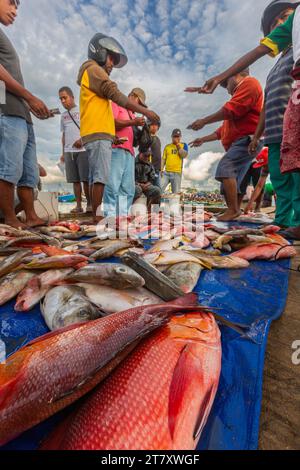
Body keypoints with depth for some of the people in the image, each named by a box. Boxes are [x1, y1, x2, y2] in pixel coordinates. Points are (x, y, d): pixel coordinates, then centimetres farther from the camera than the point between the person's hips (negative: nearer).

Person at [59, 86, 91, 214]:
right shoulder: (63, 115, 23)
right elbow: (64, 135, 24)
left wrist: (82, 139, -16)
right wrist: (63, 153, 18)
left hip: (83, 150, -5)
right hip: (69, 151, 5)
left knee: (86, 179, -10)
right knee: (75, 180, -1)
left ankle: (89, 204, -3)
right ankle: (79, 205, 1)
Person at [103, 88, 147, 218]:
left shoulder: (132, 114, 30)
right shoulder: (116, 104, 10)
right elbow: (111, 123, -7)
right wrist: (133, 122, -6)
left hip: (129, 152, 7)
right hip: (116, 150, -7)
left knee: (128, 188, -2)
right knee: (113, 186, -14)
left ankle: (123, 216, -1)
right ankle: (110, 216, -14)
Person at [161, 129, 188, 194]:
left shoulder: (184, 145, 9)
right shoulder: (167, 146, 13)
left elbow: (185, 155, -8)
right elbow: (163, 159, 12)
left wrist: (178, 145, -7)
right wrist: (161, 170, 2)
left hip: (177, 173, -1)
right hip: (166, 172, 2)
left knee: (176, 192, -1)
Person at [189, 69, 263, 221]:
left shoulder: (249, 83, 5)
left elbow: (231, 109, -14)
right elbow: (224, 129, 32)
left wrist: (204, 121, -9)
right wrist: (203, 139, 28)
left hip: (247, 138, -10)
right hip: (239, 141, 10)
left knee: (224, 168, -26)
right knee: (232, 184, 3)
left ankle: (233, 210, -28)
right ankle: (235, 211, 2)